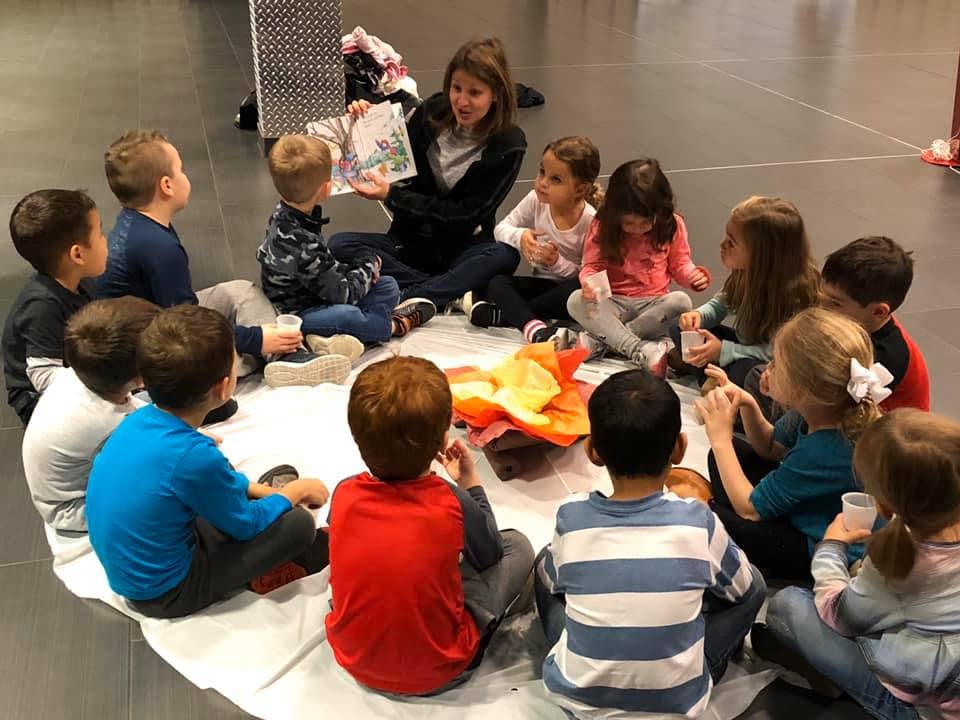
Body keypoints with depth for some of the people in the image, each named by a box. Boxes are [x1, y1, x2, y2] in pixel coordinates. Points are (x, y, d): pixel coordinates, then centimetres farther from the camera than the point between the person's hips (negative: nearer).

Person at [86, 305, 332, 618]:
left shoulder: (142, 419, -10)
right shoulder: (194, 456, -32)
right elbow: (244, 524, -13)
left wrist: (258, 489, 11)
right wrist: (295, 492, 2)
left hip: (125, 567, 8)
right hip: (164, 593, -8)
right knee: (298, 524, -7)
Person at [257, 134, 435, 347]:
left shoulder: (285, 215, -3)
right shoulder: (299, 241, -32)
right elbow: (342, 293, -24)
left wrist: (356, 270, -1)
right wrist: (369, 264, -7)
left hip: (315, 296, 10)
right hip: (296, 314, -10)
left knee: (387, 285, 10)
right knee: (345, 315, -40)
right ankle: (393, 326, -12)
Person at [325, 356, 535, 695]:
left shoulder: (344, 495, -15)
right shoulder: (453, 503, -24)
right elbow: (490, 555, 0)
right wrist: (470, 483, 8)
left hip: (353, 659, 4)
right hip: (436, 672, -3)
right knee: (517, 545, 9)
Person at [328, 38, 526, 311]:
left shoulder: (508, 144, -11)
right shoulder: (432, 113, -1)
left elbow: (467, 215, -13)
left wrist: (391, 196, -18)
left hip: (463, 248, -3)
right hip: (412, 242, 4)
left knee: (504, 256, -35)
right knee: (340, 244, -22)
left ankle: (403, 301, -42)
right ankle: (452, 296, -30)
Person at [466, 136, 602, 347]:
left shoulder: (590, 221, -17)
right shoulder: (536, 200, -6)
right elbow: (501, 229, 1)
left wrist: (558, 263, -30)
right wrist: (519, 236, -20)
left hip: (568, 285, -4)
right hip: (539, 281, 4)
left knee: (581, 289, -38)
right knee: (496, 284, -21)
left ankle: (498, 314, -33)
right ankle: (533, 327, -50)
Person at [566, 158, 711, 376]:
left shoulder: (672, 226, -4)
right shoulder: (603, 227, -6)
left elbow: (679, 264, 7)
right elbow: (592, 266, -3)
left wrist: (694, 275, -16)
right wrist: (589, 282, -27)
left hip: (654, 304, 0)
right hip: (614, 303, 0)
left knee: (681, 302, -32)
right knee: (576, 301, -29)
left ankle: (600, 340, -29)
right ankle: (640, 350, -40)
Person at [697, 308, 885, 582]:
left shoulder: (824, 452, -37)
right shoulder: (814, 415, -14)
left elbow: (749, 507, -25)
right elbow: (770, 448, 7)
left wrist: (721, 438, -20)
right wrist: (747, 405, -12)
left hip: (819, 552, -9)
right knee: (733, 452, 9)